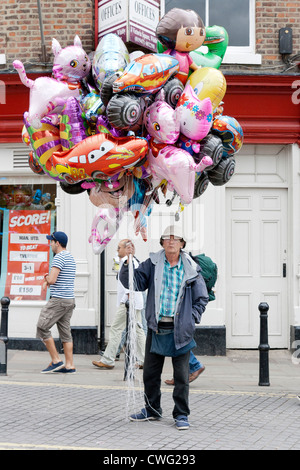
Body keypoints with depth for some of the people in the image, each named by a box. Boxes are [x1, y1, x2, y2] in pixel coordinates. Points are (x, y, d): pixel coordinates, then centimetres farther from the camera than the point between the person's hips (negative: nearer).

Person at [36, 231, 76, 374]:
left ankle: (56, 361, -5)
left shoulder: (59, 257, -13)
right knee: (65, 332, 9)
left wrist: (47, 278, 1)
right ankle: (69, 365, 6)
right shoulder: (71, 257, 18)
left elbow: (52, 279, -21)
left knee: (42, 327, -4)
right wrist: (48, 280, 12)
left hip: (58, 299, -9)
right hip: (70, 299, 9)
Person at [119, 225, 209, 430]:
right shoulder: (152, 264, 4)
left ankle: (181, 415, 14)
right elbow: (134, 282, -1)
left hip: (180, 330, -2)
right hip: (156, 328, 2)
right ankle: (152, 410, 29)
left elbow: (202, 298, 9)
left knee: (181, 375, 2)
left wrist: (192, 319, -1)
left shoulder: (190, 269, 2)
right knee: (150, 372, 11)